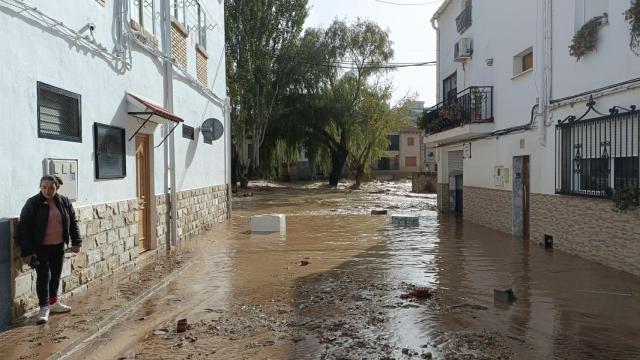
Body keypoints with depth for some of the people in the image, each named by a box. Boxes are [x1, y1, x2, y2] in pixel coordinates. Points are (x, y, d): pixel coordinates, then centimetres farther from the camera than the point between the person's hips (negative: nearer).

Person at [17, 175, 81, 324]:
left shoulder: (64, 201, 0)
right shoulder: (32, 203, -12)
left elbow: (72, 222, 10)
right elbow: (24, 228, -12)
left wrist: (76, 242, 9)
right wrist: (27, 251, -15)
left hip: (59, 246, 5)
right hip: (40, 248, -4)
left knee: (56, 275, 15)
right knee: (43, 276, -3)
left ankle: (53, 302, 31)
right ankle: (44, 308, 7)